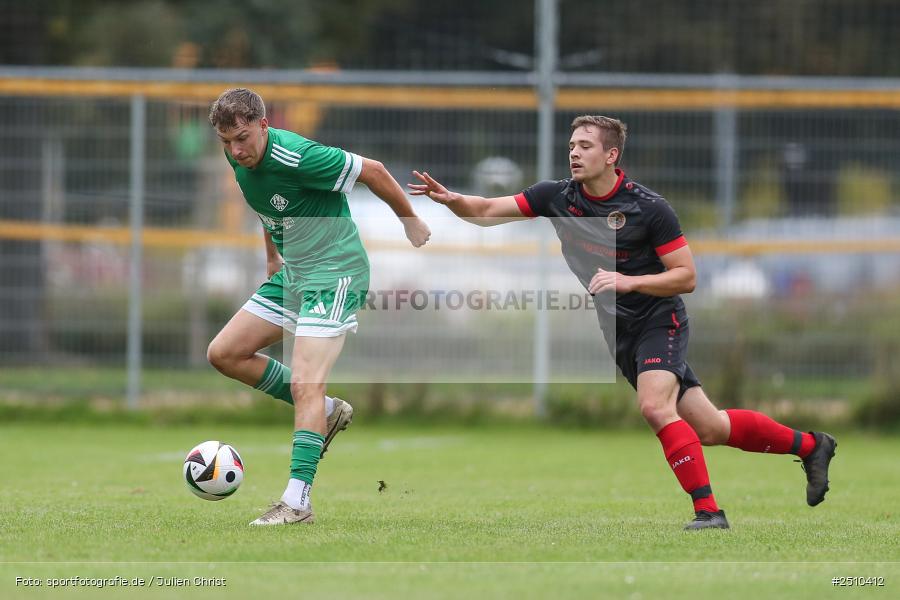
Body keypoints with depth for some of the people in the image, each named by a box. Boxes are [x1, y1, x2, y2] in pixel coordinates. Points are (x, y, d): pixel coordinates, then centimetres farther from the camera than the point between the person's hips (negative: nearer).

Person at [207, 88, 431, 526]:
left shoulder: (296, 157, -25)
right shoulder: (240, 159, 0)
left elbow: (372, 171, -15)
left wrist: (411, 222, -3)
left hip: (335, 271, -9)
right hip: (291, 272, 9)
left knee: (305, 384, -18)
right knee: (224, 353, 6)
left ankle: (297, 501, -21)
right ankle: (325, 412, 16)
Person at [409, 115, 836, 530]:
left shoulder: (649, 208, -18)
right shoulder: (558, 197, -4)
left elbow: (686, 277, -15)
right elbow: (487, 212, -6)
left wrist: (629, 281, -28)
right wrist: (450, 199, -25)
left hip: (659, 322, -5)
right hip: (619, 332, 5)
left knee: (655, 406, -30)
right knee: (707, 429, 7)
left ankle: (708, 511, -23)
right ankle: (810, 445, 25)